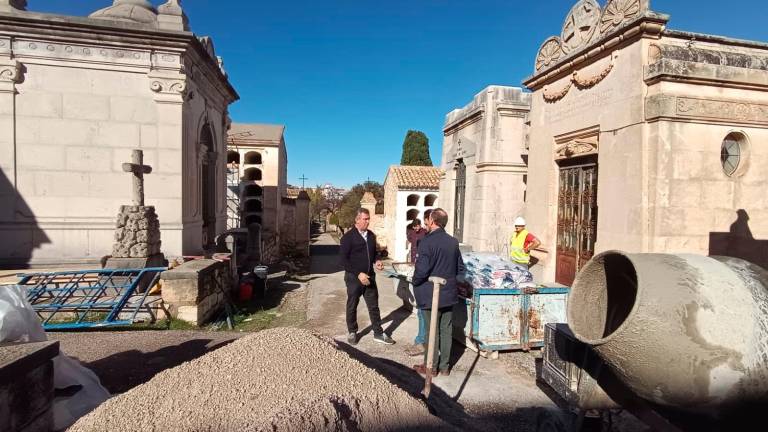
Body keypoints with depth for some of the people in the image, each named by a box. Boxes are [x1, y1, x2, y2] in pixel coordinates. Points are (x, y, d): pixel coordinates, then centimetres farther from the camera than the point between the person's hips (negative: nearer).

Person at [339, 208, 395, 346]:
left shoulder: (371, 235, 7)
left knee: (374, 306, 11)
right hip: (354, 278, -5)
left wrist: (376, 262, -1)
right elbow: (343, 260, -14)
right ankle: (352, 333, 28)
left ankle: (378, 333, 22)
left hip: (369, 277, 5)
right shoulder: (348, 237, -12)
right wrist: (358, 274, -20)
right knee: (352, 306, 11)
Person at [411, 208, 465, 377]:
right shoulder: (453, 242, 2)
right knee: (446, 330, 13)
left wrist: (415, 282, -4)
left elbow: (421, 270, -23)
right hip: (449, 293, 6)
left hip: (431, 294, -6)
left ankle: (431, 366, 20)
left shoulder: (427, 242, -19)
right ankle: (445, 366, 25)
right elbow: (460, 268, 8)